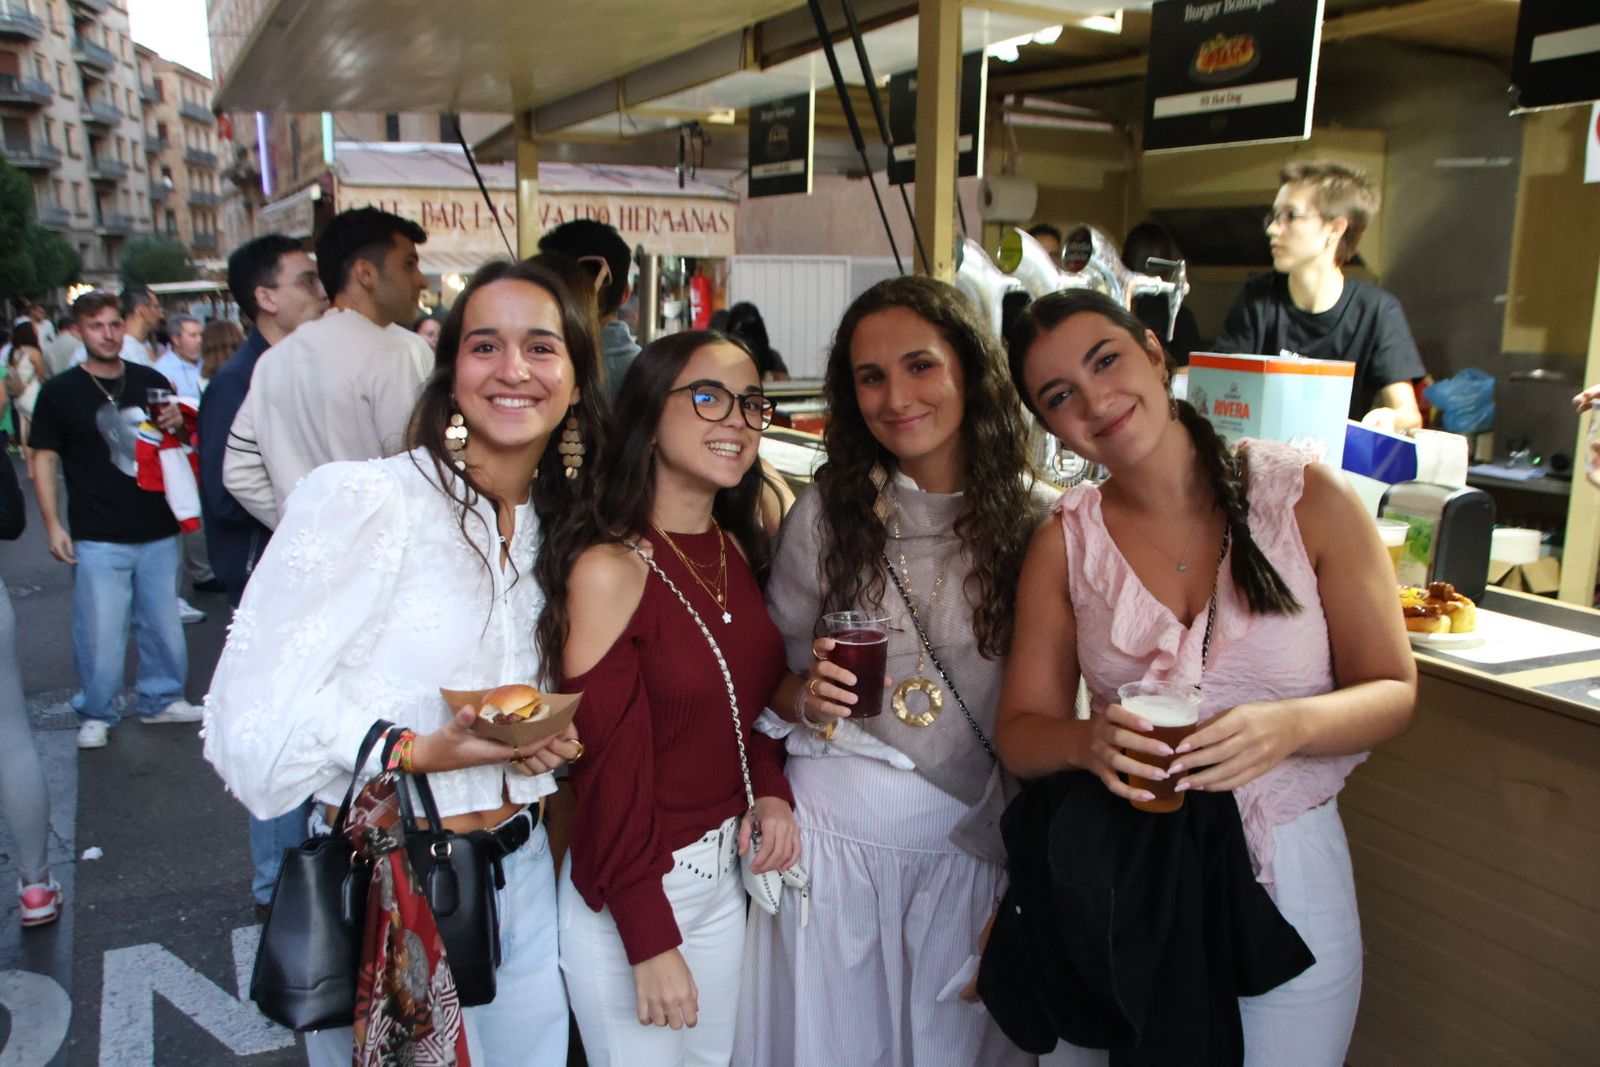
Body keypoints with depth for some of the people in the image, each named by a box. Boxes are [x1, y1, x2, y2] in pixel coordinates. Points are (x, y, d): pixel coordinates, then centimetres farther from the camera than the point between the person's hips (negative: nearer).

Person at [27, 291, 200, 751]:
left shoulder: (151, 382, 8)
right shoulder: (60, 392, -1)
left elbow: (179, 443, 19)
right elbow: (44, 459, 1)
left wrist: (177, 424, -5)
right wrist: (53, 525, -6)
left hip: (158, 530, 3)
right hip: (98, 537, -3)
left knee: (163, 622, 11)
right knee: (100, 631, -1)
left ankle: (162, 698, 27)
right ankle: (96, 715, 15)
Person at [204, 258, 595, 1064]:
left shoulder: (557, 526, 3)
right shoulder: (359, 498, -18)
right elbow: (252, 719, -18)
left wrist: (551, 740, -4)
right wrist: (419, 753, -27)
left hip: (522, 874, 6)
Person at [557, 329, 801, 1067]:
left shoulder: (737, 552, 1)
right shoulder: (610, 570, -20)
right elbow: (611, 772, -18)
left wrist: (771, 790, -7)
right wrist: (651, 942, -14)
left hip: (724, 876, 7)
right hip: (627, 895, -6)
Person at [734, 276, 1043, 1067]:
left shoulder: (1034, 519, -7)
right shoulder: (827, 511, -6)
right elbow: (770, 671, 2)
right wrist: (802, 697, -18)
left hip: (971, 844, 1)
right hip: (833, 831, 0)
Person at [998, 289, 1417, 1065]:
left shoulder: (1308, 498, -9)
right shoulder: (1065, 543, -3)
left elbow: (1394, 693, -4)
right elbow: (1019, 735, -3)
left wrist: (1290, 725, -24)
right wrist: (1087, 741, -25)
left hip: (1287, 877, -1)